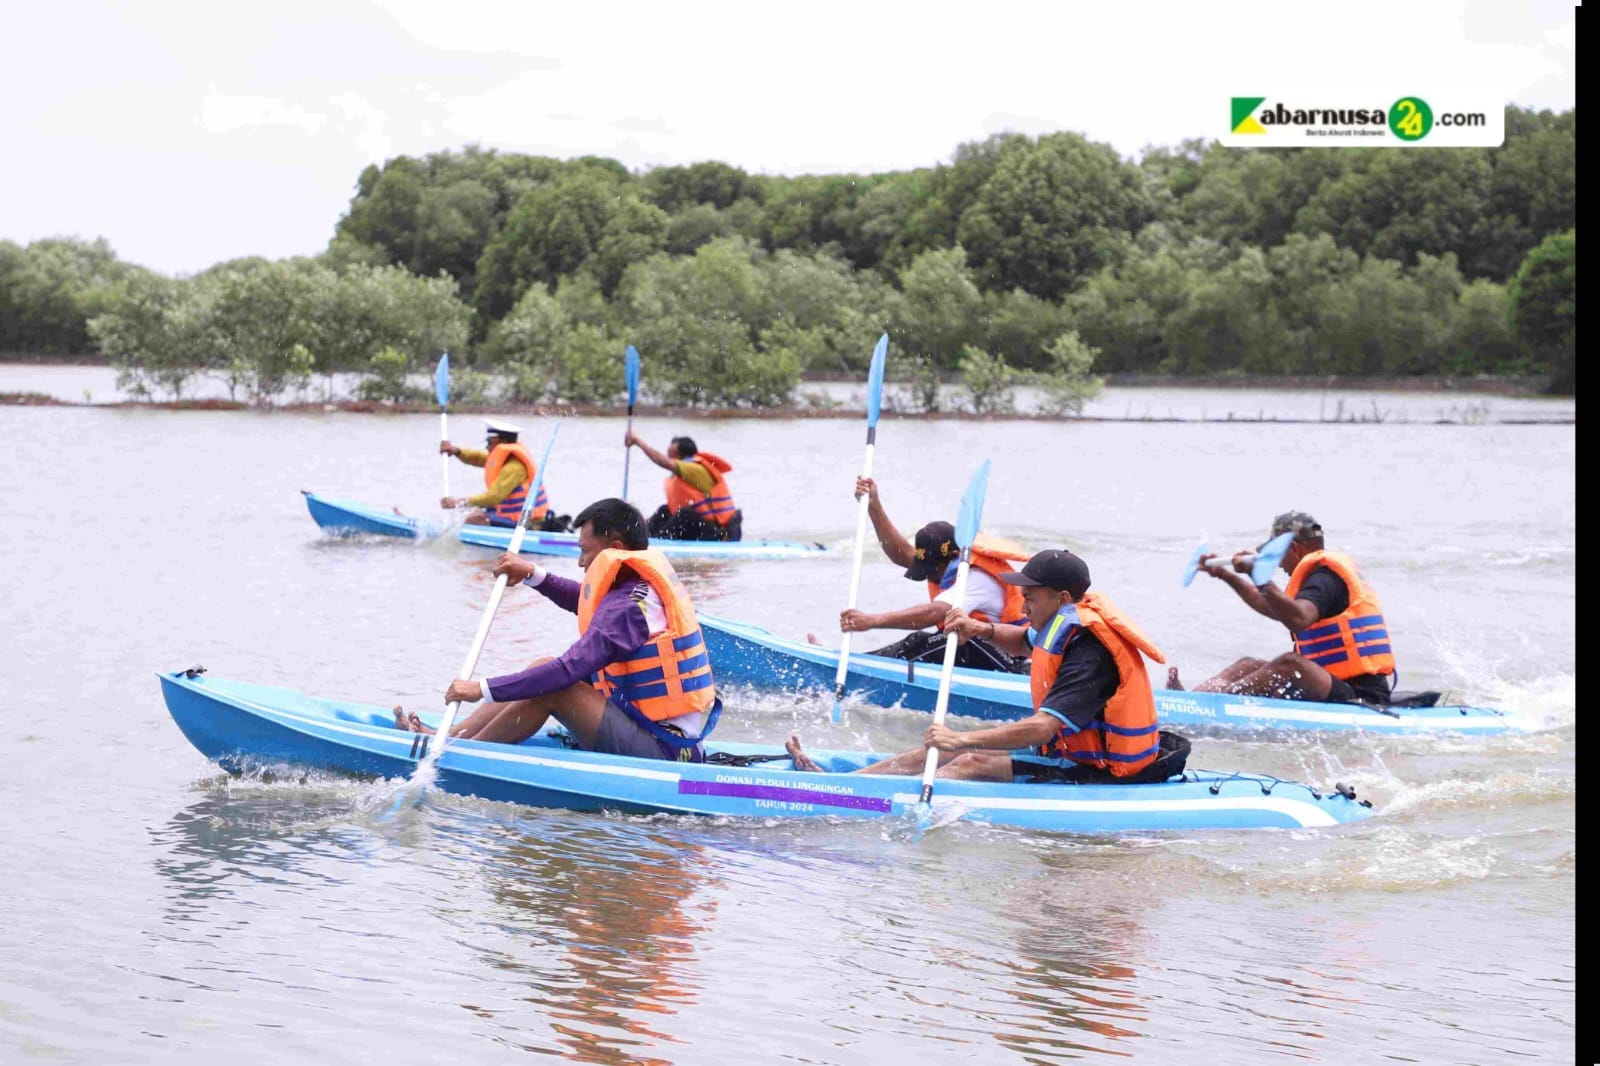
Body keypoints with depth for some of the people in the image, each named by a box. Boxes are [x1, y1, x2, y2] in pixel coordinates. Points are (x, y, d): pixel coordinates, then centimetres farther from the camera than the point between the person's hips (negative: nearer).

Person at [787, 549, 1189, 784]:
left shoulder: (1088, 656, -26)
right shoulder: (1070, 624, 4)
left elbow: (1041, 728, -36)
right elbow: (1022, 641, 26)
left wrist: (962, 739, -34)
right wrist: (982, 629, 4)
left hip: (1103, 778, -10)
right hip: (1082, 754, 10)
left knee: (972, 763, -19)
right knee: (954, 750, 5)